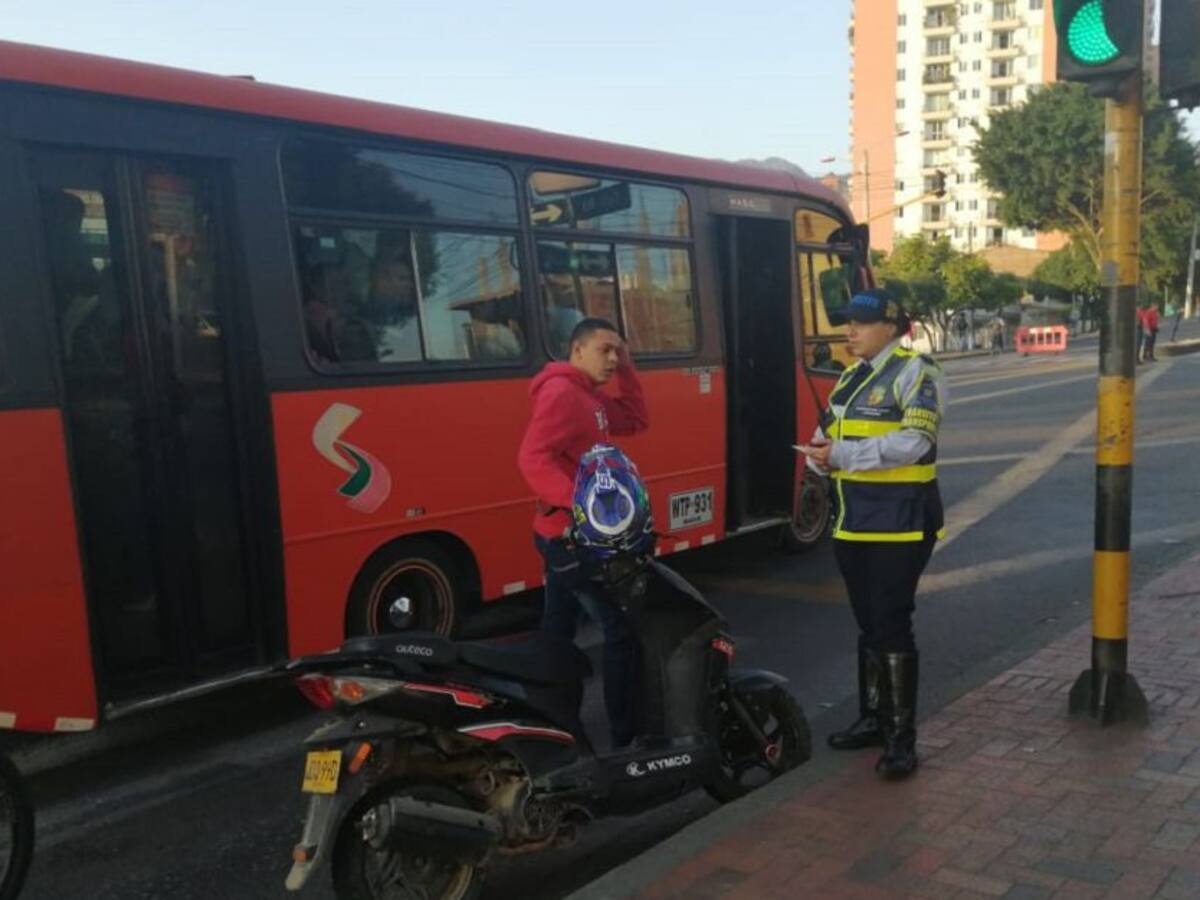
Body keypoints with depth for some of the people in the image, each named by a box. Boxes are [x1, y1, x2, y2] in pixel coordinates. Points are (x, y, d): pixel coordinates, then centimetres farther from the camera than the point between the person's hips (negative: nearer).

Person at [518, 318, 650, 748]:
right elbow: (533, 459, -27)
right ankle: (628, 735, 1)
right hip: (574, 536, -10)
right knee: (623, 630, -6)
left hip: (569, 535, 10)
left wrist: (626, 368, 10)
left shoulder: (588, 395, 15)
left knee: (557, 633, 16)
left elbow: (636, 420, 19)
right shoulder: (561, 392, -16)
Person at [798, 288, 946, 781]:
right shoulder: (851, 377, 15)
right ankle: (873, 717, 30)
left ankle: (902, 737, 5)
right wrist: (820, 452, -4)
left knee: (892, 625, -5)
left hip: (900, 519, -8)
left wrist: (842, 454, -23)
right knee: (868, 624, 16)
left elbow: (914, 442, -22)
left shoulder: (915, 372, -10)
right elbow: (831, 434, 20)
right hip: (854, 519, 8)